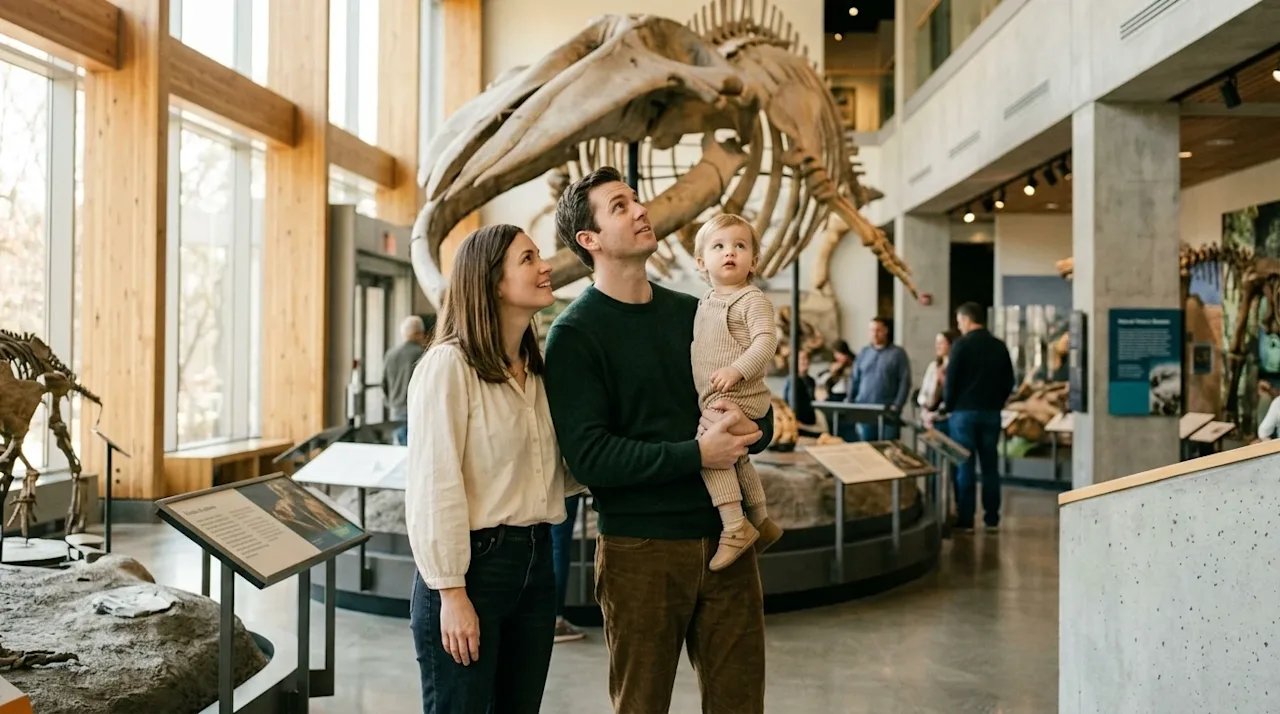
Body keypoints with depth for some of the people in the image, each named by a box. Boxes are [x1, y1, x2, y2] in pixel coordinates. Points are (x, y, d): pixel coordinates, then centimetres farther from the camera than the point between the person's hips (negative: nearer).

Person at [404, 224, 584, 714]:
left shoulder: (535, 371, 12)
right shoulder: (449, 364, -12)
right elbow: (434, 486, -16)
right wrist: (451, 592, -18)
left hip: (535, 562, 7)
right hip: (474, 563, -7)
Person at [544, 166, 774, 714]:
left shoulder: (694, 313, 9)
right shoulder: (575, 334, -7)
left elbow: (762, 417, 13)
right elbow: (589, 457, -17)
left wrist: (745, 432, -10)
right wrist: (698, 453, -19)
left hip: (724, 537, 5)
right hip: (640, 548, -4)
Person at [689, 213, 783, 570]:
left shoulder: (752, 299, -9)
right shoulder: (706, 303, 16)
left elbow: (766, 341, -22)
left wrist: (736, 370, -31)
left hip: (738, 397, -10)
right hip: (714, 400, 10)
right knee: (735, 456, 20)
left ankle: (734, 526, -18)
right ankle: (761, 520, 36)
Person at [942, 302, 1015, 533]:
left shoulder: (962, 344, -9)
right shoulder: (999, 346, 6)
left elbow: (951, 380, -10)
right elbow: (1008, 381, 9)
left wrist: (948, 405, 4)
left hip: (964, 411, -4)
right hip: (991, 412, 4)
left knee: (965, 466, 0)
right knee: (990, 466, 9)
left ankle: (965, 520, 1)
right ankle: (992, 519, 11)